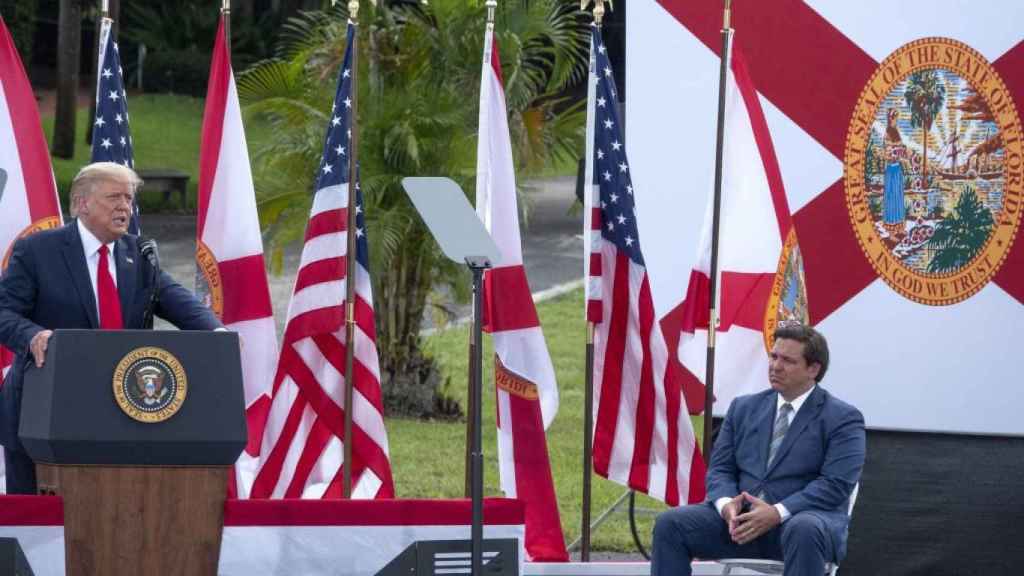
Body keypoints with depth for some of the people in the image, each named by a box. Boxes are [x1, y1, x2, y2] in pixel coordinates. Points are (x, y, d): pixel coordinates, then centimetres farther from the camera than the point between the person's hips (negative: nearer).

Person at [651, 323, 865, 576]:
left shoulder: (843, 419, 1)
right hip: (741, 518, 5)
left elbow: (835, 484, -11)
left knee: (804, 531, -40)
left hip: (806, 518, -5)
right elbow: (720, 469, 13)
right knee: (670, 524, -17)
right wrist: (727, 504, -12)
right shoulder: (744, 408, 17)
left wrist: (778, 513, -22)